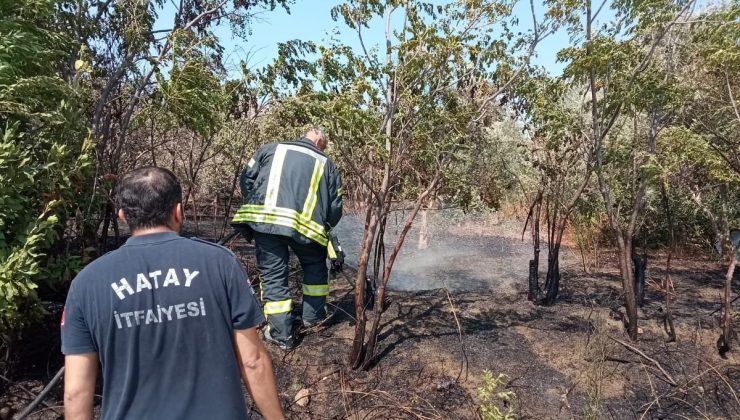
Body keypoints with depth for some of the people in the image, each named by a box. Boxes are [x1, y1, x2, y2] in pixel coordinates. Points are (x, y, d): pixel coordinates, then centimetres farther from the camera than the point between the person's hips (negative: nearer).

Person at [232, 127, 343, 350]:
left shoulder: (270, 149, 19)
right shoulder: (327, 164, 18)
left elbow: (246, 180, 14)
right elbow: (335, 208, 15)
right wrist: (324, 230, 31)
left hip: (263, 220, 0)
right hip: (305, 224, 0)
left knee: (273, 276, 11)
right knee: (315, 266, 26)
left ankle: (281, 334, 14)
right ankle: (313, 315, 33)